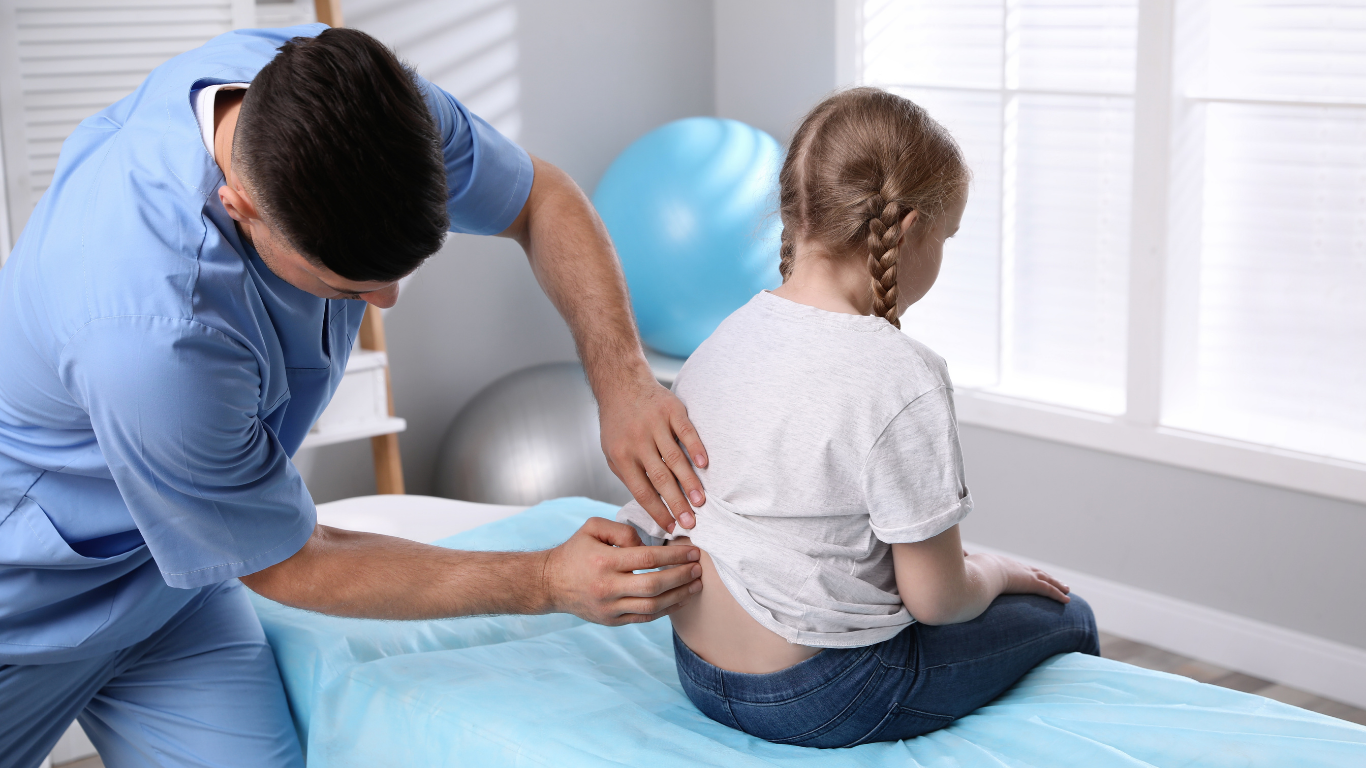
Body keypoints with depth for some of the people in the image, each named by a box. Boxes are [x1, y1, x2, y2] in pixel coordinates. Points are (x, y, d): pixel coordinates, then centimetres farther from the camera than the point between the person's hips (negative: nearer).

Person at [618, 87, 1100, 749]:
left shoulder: (725, 338, -2)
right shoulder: (902, 379, -24)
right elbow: (936, 598, -19)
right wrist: (994, 573, 4)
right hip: (819, 703, -8)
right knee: (1064, 617, 16)